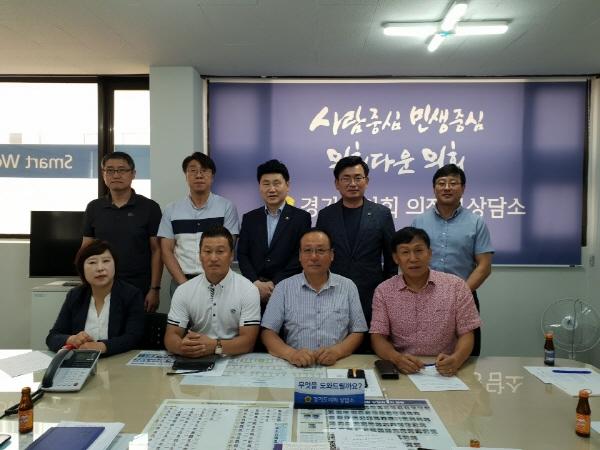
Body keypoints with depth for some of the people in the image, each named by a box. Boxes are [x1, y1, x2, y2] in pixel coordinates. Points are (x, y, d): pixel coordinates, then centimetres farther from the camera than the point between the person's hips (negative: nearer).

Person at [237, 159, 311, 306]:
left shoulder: (301, 217, 0)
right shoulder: (249, 218, 9)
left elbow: (301, 256, -6)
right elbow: (242, 254, 5)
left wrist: (274, 284, -11)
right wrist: (257, 283, -9)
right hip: (254, 290, 2)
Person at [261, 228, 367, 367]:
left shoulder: (348, 287, 7)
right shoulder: (283, 288, 5)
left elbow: (357, 332, 7)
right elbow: (268, 332, 2)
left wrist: (337, 351, -13)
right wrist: (290, 353, -17)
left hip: (337, 365, 0)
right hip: (296, 366, 0)